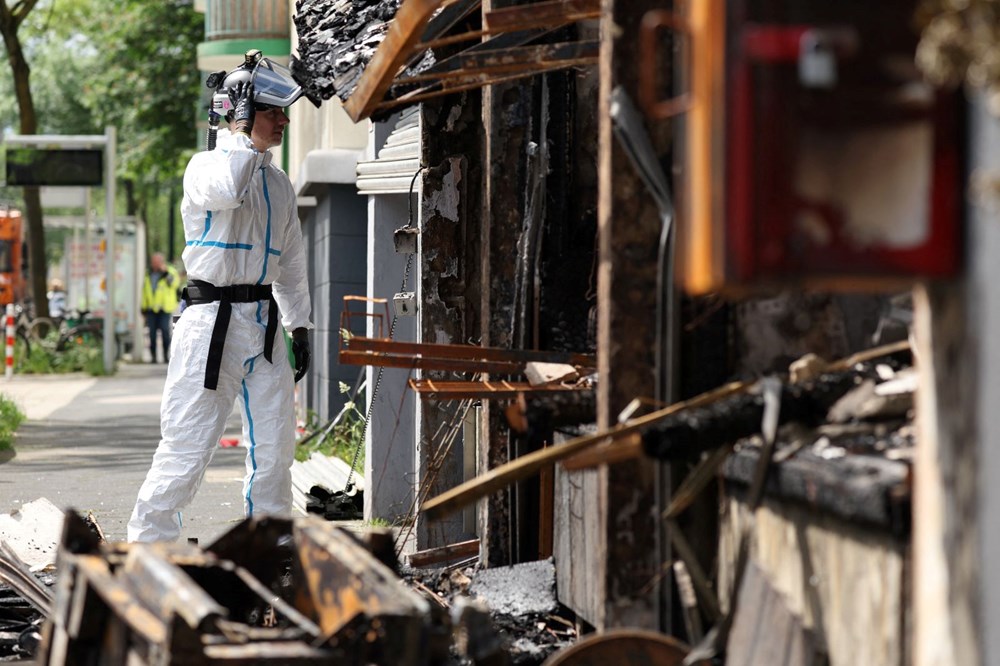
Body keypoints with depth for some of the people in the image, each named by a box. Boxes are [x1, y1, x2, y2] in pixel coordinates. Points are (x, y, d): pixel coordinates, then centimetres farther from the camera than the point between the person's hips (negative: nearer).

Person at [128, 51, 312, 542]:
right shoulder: (206, 165, -3)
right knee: (188, 444, -7)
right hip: (212, 321, -6)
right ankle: (148, 542, 1)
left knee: (274, 447, 6)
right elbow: (226, 192, -28)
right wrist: (246, 131, -18)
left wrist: (299, 326, 18)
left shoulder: (279, 184, 18)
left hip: (264, 326, 7)